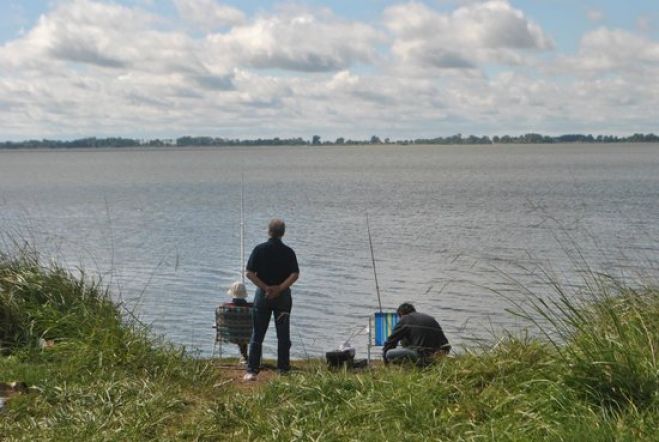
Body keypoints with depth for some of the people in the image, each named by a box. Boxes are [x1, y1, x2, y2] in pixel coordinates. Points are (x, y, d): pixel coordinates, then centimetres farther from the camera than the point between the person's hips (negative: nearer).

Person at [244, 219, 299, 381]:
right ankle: (283, 370, 7)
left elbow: (250, 273, -9)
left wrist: (265, 288, -9)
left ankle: (252, 371, 1)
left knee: (257, 335, 4)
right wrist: (280, 288, -13)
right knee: (283, 336, 7)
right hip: (283, 295, 0)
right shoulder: (288, 252, -2)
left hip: (262, 294, 0)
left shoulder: (259, 249, -3)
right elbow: (295, 275, -12)